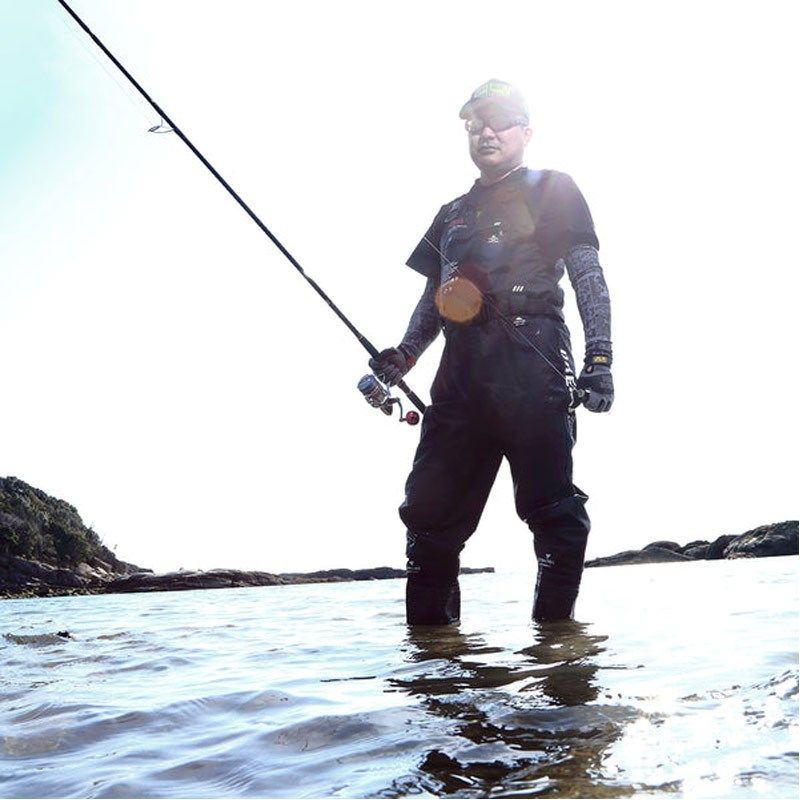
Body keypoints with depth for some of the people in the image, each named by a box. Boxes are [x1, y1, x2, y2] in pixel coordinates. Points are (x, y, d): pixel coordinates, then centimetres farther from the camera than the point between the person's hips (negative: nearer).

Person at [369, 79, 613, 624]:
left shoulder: (553, 190, 14)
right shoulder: (453, 214, 29)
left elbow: (589, 278, 5)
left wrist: (600, 360, -8)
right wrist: (403, 356, 8)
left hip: (531, 361, -5)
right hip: (462, 369, 5)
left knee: (551, 507, -9)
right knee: (431, 507, 1)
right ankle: (428, 632, 8)